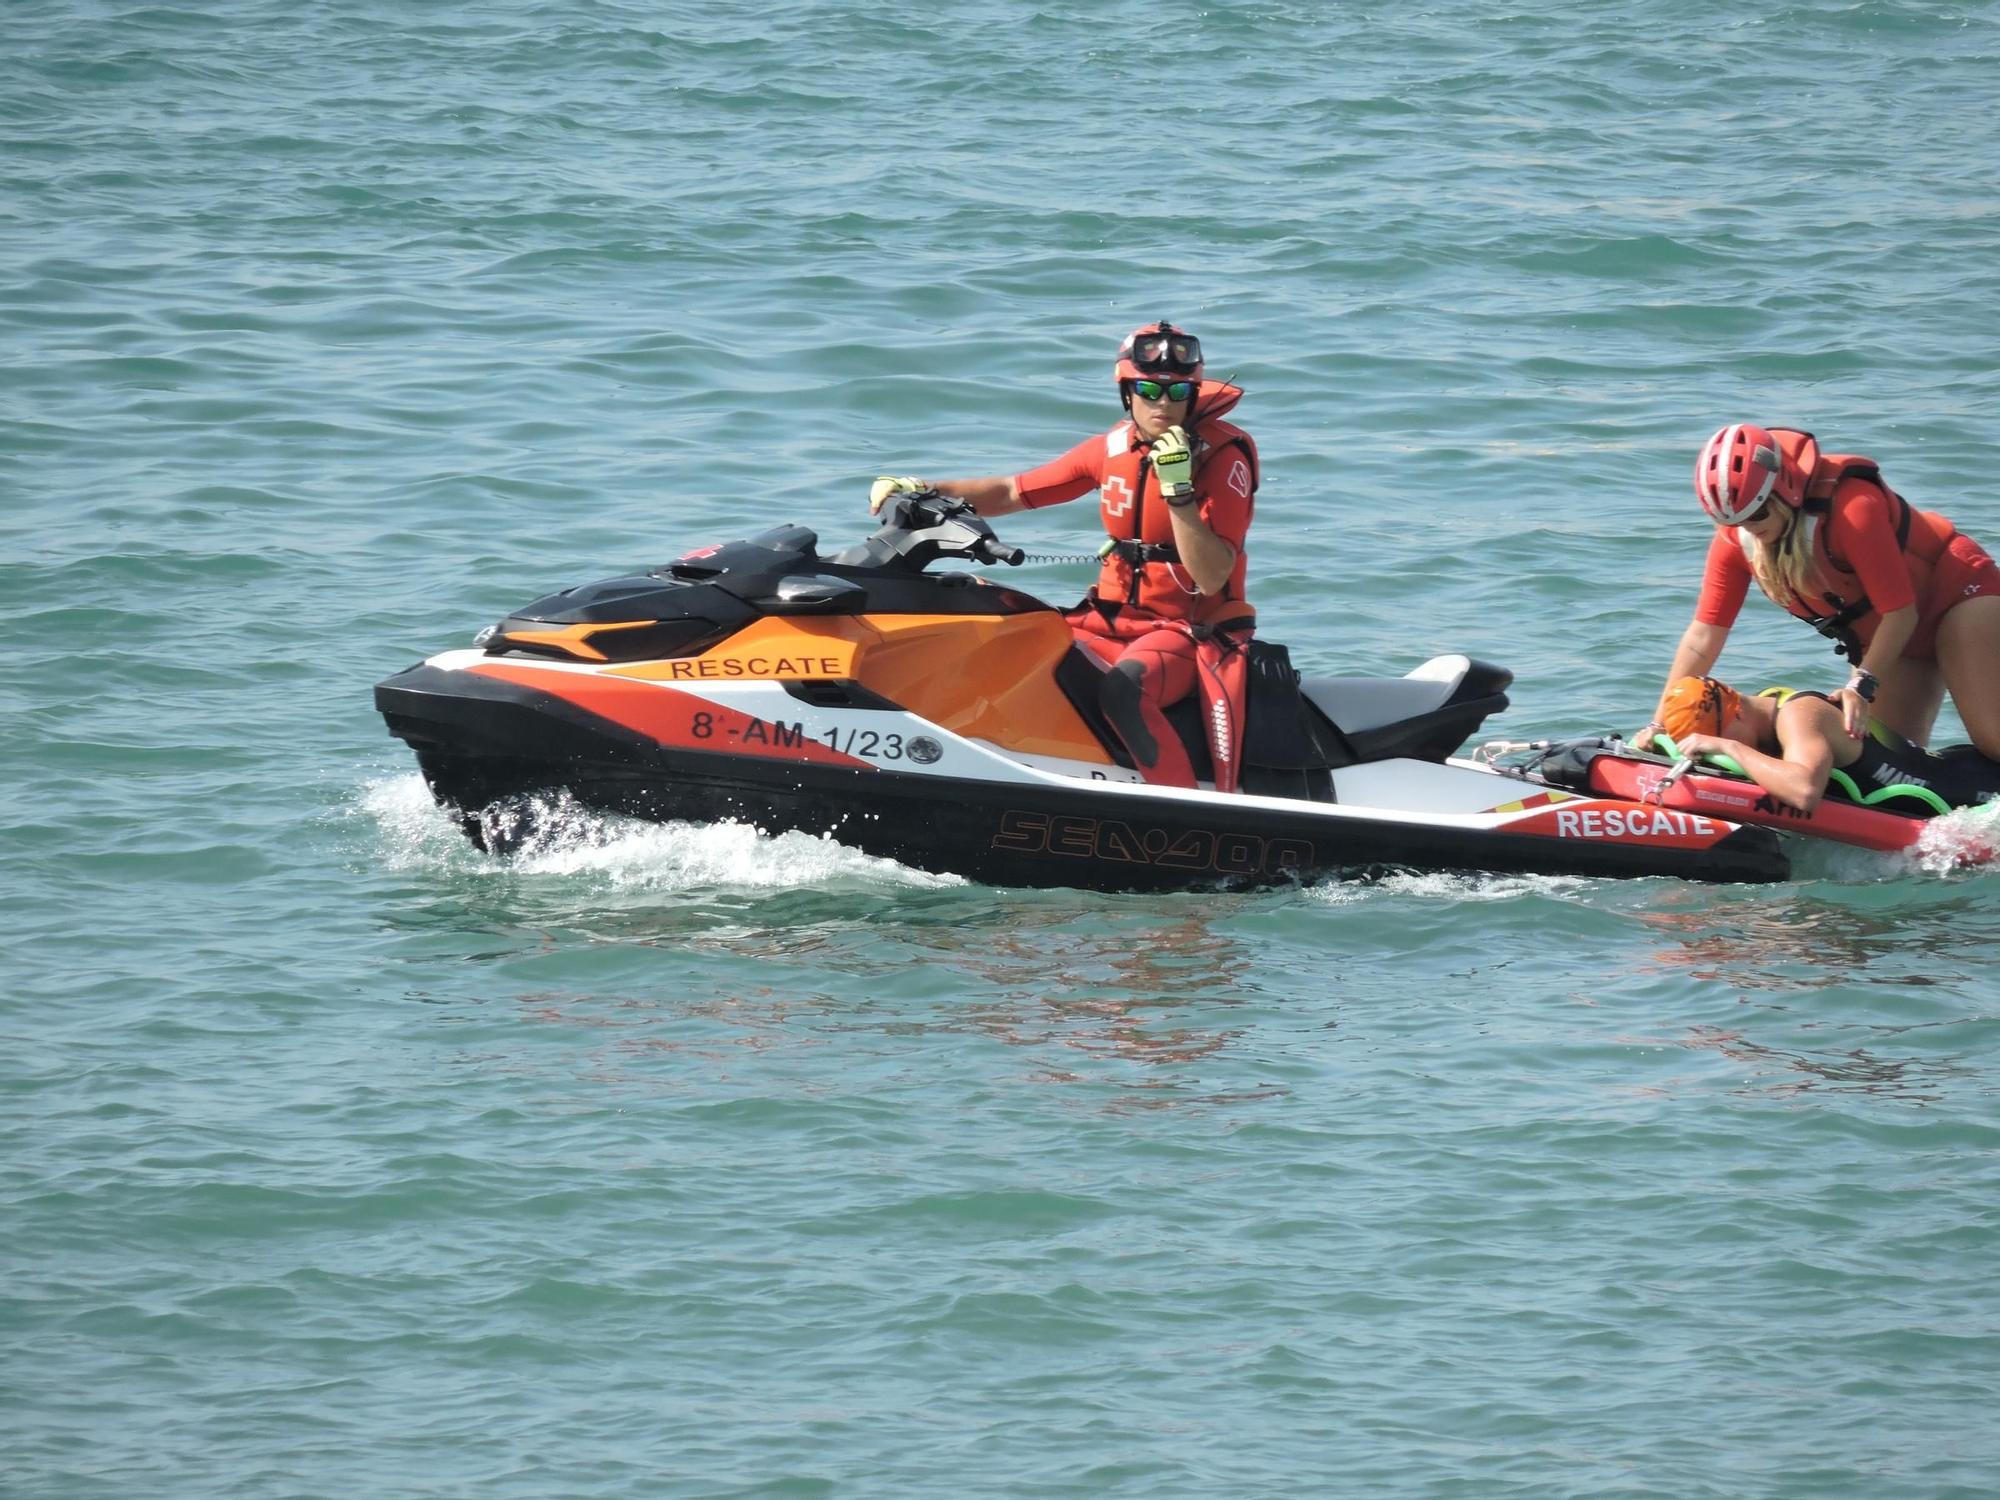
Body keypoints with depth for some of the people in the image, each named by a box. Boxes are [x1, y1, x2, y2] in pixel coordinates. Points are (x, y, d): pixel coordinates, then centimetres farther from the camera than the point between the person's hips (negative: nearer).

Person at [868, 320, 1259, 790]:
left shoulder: (1223, 456, -11)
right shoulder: (1114, 448, 5)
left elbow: (1211, 578, -18)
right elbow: (1014, 492, 13)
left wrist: (1178, 490, -28)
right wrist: (922, 491, 1)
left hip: (1190, 630, -6)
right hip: (1111, 620, 6)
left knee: (1123, 689, -37)